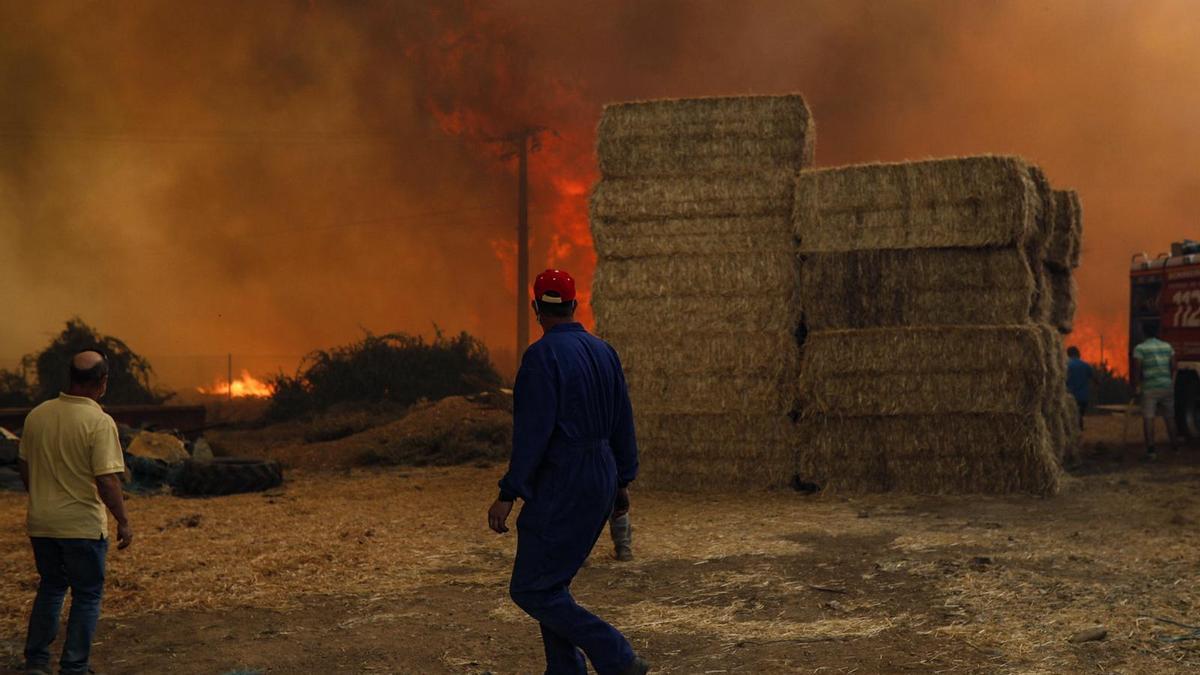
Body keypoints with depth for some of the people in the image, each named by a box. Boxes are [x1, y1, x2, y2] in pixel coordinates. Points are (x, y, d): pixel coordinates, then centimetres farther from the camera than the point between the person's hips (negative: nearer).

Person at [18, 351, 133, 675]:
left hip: (41, 523, 6)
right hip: (82, 525, -6)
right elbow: (107, 480, -21)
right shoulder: (99, 422, -18)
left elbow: (24, 466, 10)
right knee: (87, 595, 9)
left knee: (50, 588, 22)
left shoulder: (37, 415, 0)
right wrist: (123, 522, -9)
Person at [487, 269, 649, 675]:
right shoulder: (603, 351, 9)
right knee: (550, 584, 18)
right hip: (601, 483, 9)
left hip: (562, 487, -9)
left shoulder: (542, 356, -15)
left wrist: (507, 495, -18)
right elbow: (623, 423, 14)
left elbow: (532, 433, -20)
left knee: (530, 590, -4)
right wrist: (623, 480, 24)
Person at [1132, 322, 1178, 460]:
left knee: (1148, 419, -6)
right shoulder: (1167, 346, 8)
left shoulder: (1140, 348, -6)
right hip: (1167, 386, 4)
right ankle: (1174, 444, 30)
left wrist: (1136, 385, 2)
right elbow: (1173, 367, 8)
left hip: (1149, 388, -4)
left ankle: (1150, 450, -16)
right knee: (1169, 417, 19)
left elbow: (1137, 369, -10)